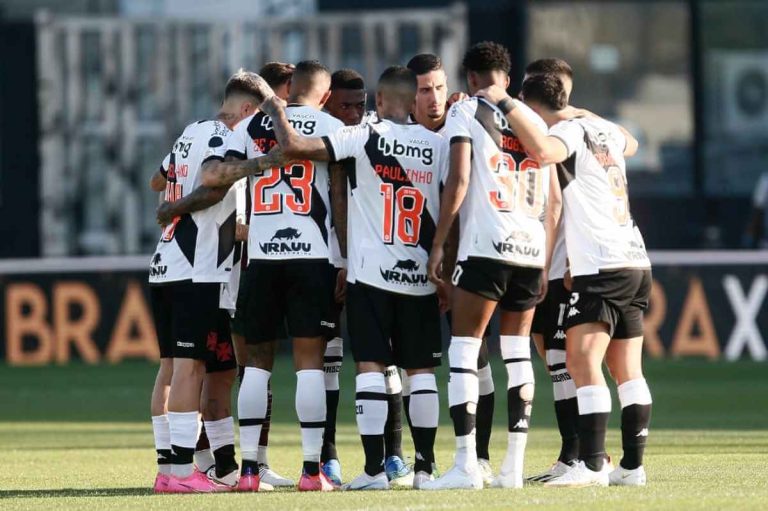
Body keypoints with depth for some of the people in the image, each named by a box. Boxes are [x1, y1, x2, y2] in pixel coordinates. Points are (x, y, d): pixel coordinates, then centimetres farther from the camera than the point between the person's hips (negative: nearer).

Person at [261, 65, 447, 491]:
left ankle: (374, 469, -8)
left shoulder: (363, 139, -6)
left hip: (371, 275, -3)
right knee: (421, 370, 9)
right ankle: (424, 467, 10)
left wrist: (275, 110, 7)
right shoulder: (438, 145, 4)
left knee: (371, 367, -3)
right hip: (420, 277, 3)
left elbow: (293, 147, -11)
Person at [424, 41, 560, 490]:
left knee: (465, 348, -2)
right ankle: (515, 464, 9)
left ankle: (467, 465, -10)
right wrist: (545, 264, 22)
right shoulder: (535, 121, 18)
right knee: (518, 351, 12)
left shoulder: (466, 113, 3)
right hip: (532, 249, 5)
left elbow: (459, 182, -8)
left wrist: (439, 244, -3)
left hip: (486, 246, -5)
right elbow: (554, 201, 17)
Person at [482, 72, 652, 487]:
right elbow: (630, 144, 41)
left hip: (601, 267, -9)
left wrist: (505, 104, -21)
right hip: (635, 263, 9)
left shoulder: (568, 131, -7)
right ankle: (632, 465, 11)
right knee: (627, 369, 10)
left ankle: (592, 464, -20)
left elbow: (543, 150, -31)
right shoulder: (604, 129, 17)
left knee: (583, 362, -12)